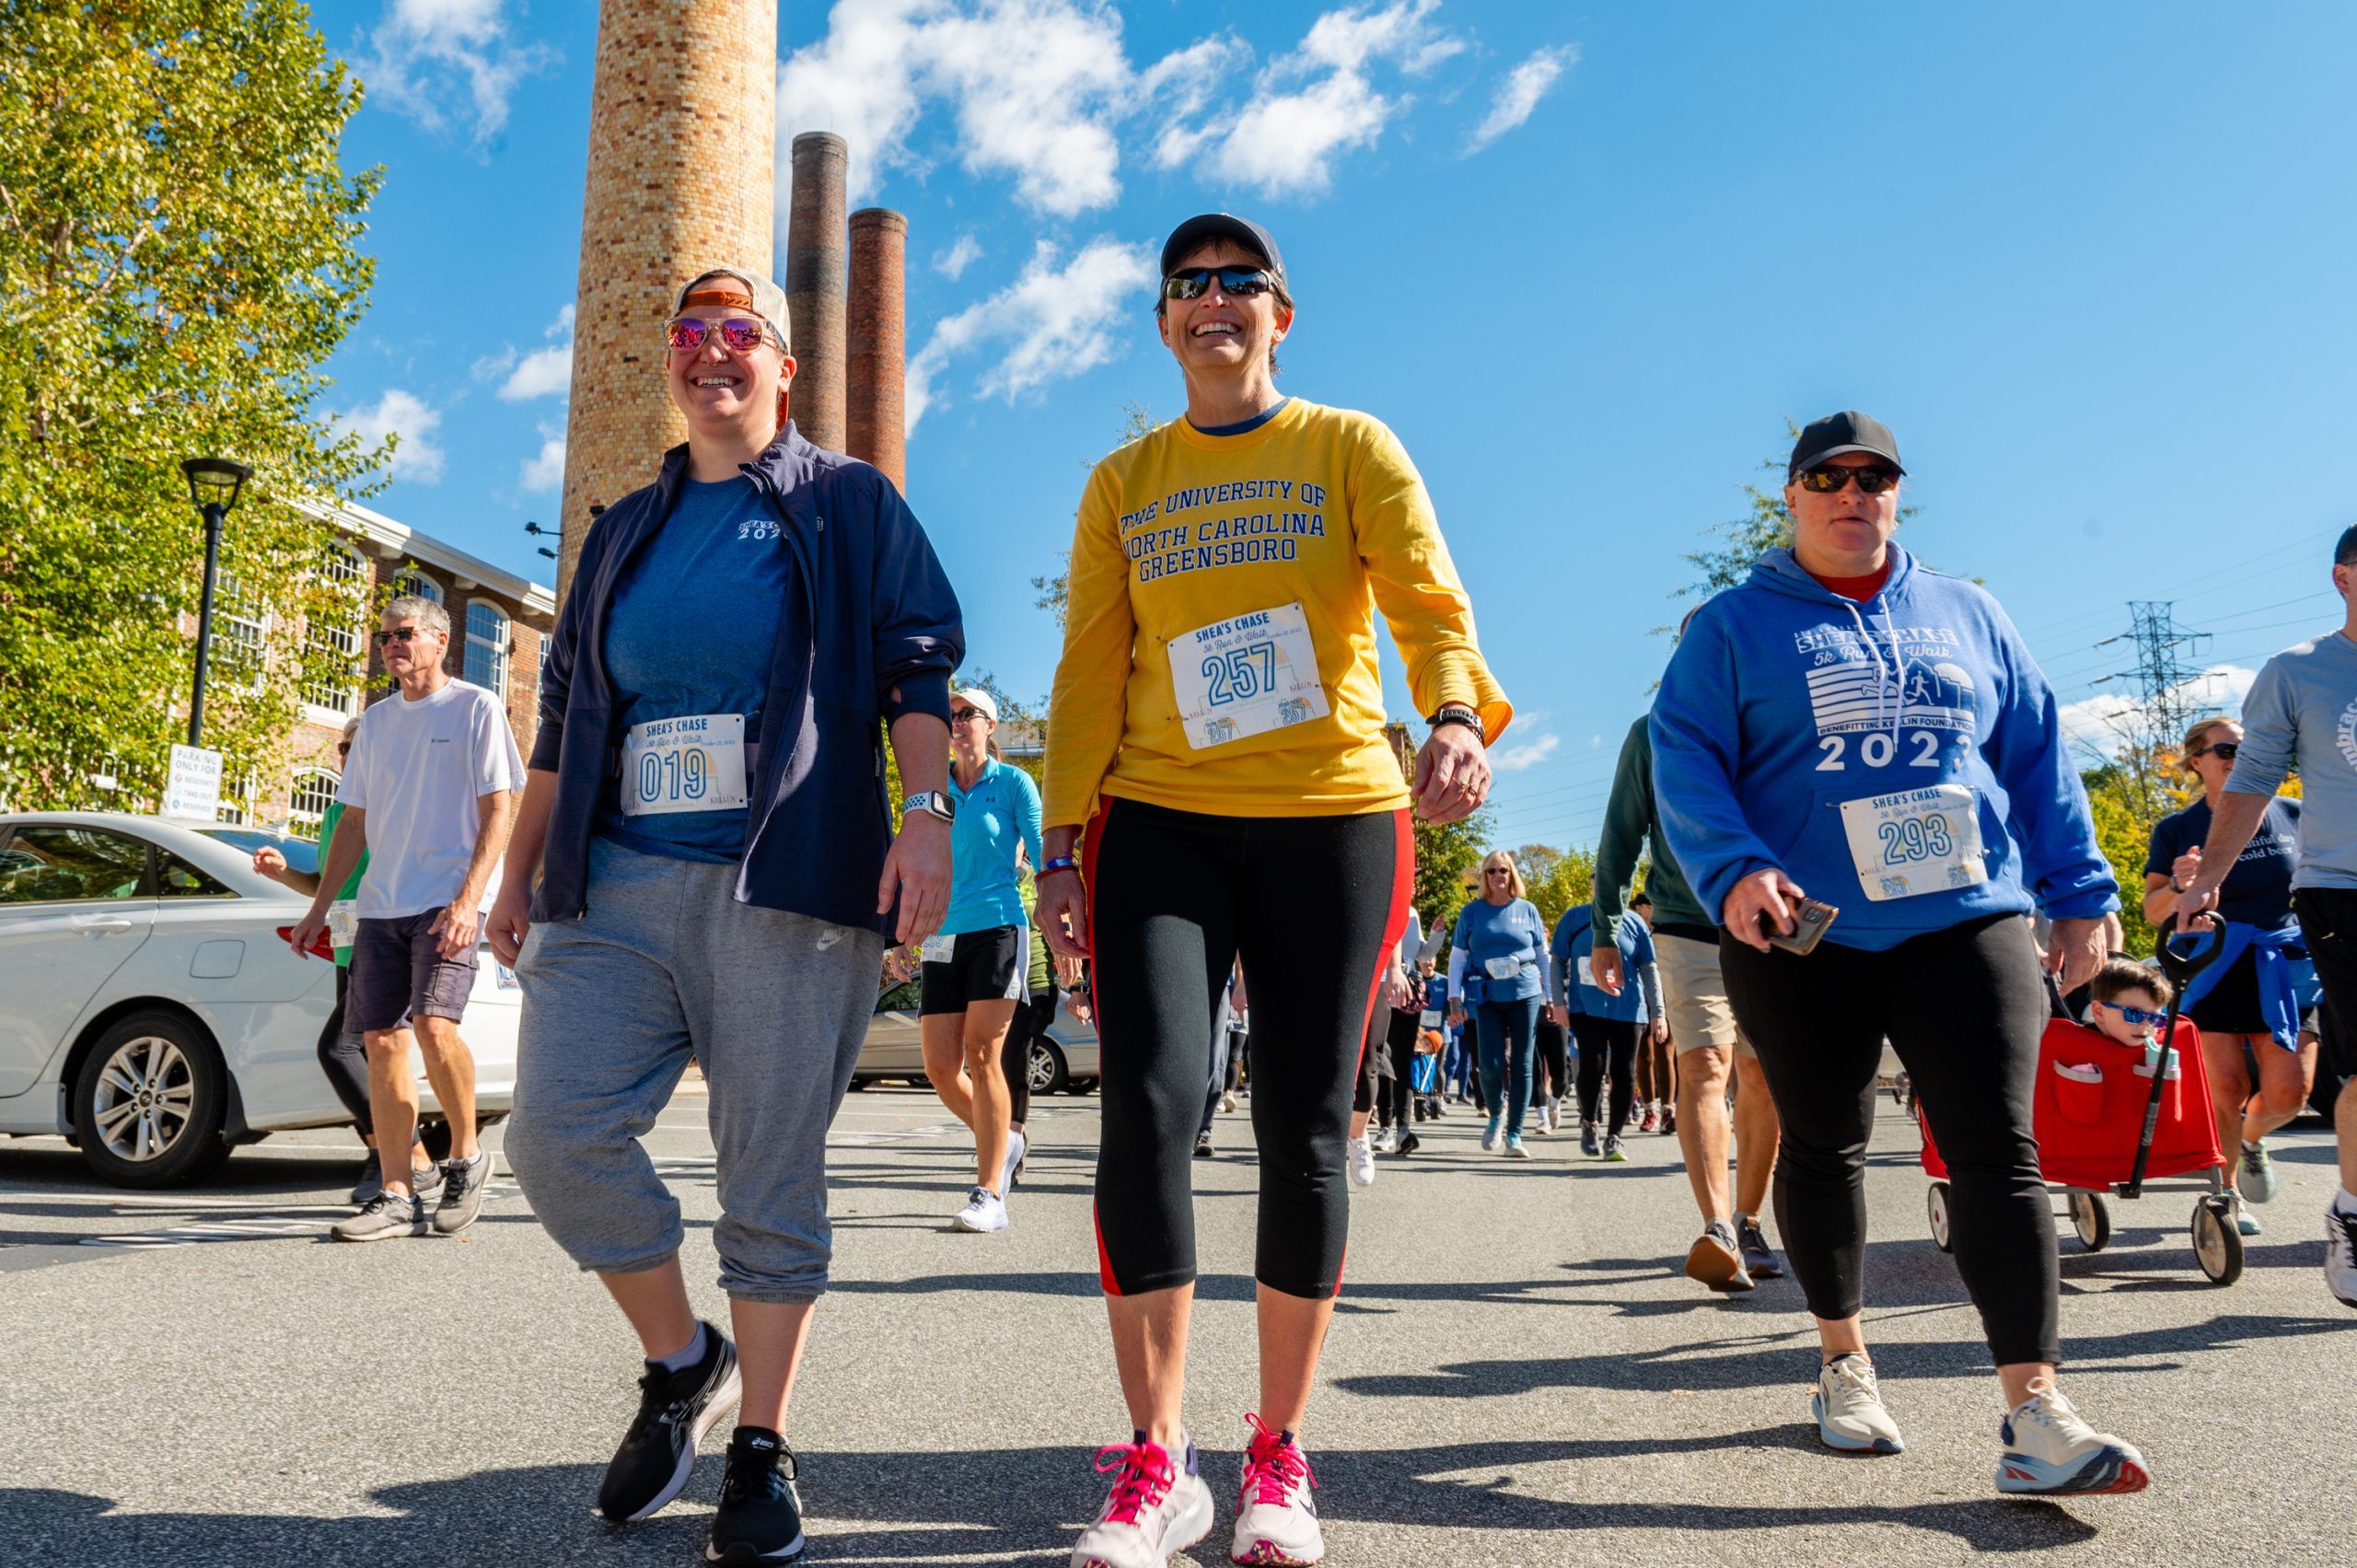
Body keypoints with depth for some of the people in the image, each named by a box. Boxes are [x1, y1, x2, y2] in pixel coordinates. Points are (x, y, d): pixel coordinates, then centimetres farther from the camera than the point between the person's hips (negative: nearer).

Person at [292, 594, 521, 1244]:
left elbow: (498, 811, -6)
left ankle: (466, 1158, 0)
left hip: (447, 902, -6)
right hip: (379, 904, 6)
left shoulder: (475, 708, 0)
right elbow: (354, 823, 22)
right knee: (383, 1041, 1)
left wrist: (468, 899, -16)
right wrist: (318, 909, 17)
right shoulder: (375, 721, 18)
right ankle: (396, 1196, 6)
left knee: (433, 1024, -21)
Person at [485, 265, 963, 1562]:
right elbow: (565, 710, 23)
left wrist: (927, 814, -15)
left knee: (771, 1173, -3)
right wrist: (522, 872, 19)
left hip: (784, 885, -4)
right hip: (616, 883, 5)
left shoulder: (848, 506, 10)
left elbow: (915, 663, 0)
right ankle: (680, 1361, 15)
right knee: (559, 1132, -9)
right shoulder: (624, 531, 23)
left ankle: (761, 1452, 12)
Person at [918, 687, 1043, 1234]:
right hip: (943, 937, 5)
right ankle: (1001, 1142, 25)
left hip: (998, 927, -5)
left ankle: (989, 1195, -7)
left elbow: (1041, 856, -1)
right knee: (940, 1067, -1)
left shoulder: (1013, 783, 2)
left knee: (982, 1054, -12)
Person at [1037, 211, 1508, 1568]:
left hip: (1334, 818, -1)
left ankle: (1282, 1459, 17)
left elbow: (1430, 600, -7)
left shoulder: (1353, 449, 7)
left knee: (1305, 1134, 2)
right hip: (1161, 821, 1)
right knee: (1148, 1110, -15)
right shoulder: (1123, 483, 14)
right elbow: (1091, 673, 11)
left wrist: (1456, 715, -29)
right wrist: (1065, 842, 2)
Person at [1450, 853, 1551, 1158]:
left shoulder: (1527, 910, 8)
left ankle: (1514, 1134, 8)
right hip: (1488, 997, -1)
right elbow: (1457, 956, 7)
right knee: (1490, 1064, -9)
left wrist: (1550, 996, 10)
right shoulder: (1471, 911, 6)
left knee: (1521, 1064, 0)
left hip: (1526, 994, 1)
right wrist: (1455, 996, -1)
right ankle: (1496, 1115, 20)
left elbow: (1543, 955, 13)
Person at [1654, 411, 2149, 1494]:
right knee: (1824, 1146, 10)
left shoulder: (1968, 616, 15)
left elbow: (2039, 759, 15)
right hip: (1803, 936, -1)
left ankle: (2034, 1412, -3)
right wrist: (1734, 868, -22)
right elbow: (1684, 763, -6)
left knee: (1998, 1150, -7)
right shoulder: (1734, 626, 5)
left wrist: (2079, 892, 9)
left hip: (1966, 920, 2)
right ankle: (1845, 1365, 28)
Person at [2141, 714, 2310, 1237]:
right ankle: (2226, 1190, 17)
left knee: (2290, 1091, -6)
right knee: (2227, 1089, -5)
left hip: (2282, 967, 2)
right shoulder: (2176, 830, 1)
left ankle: (2252, 1141, 28)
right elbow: (2153, 912, -1)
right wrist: (2179, 886, -21)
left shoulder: (2293, 815, 8)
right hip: (2213, 972, -2)